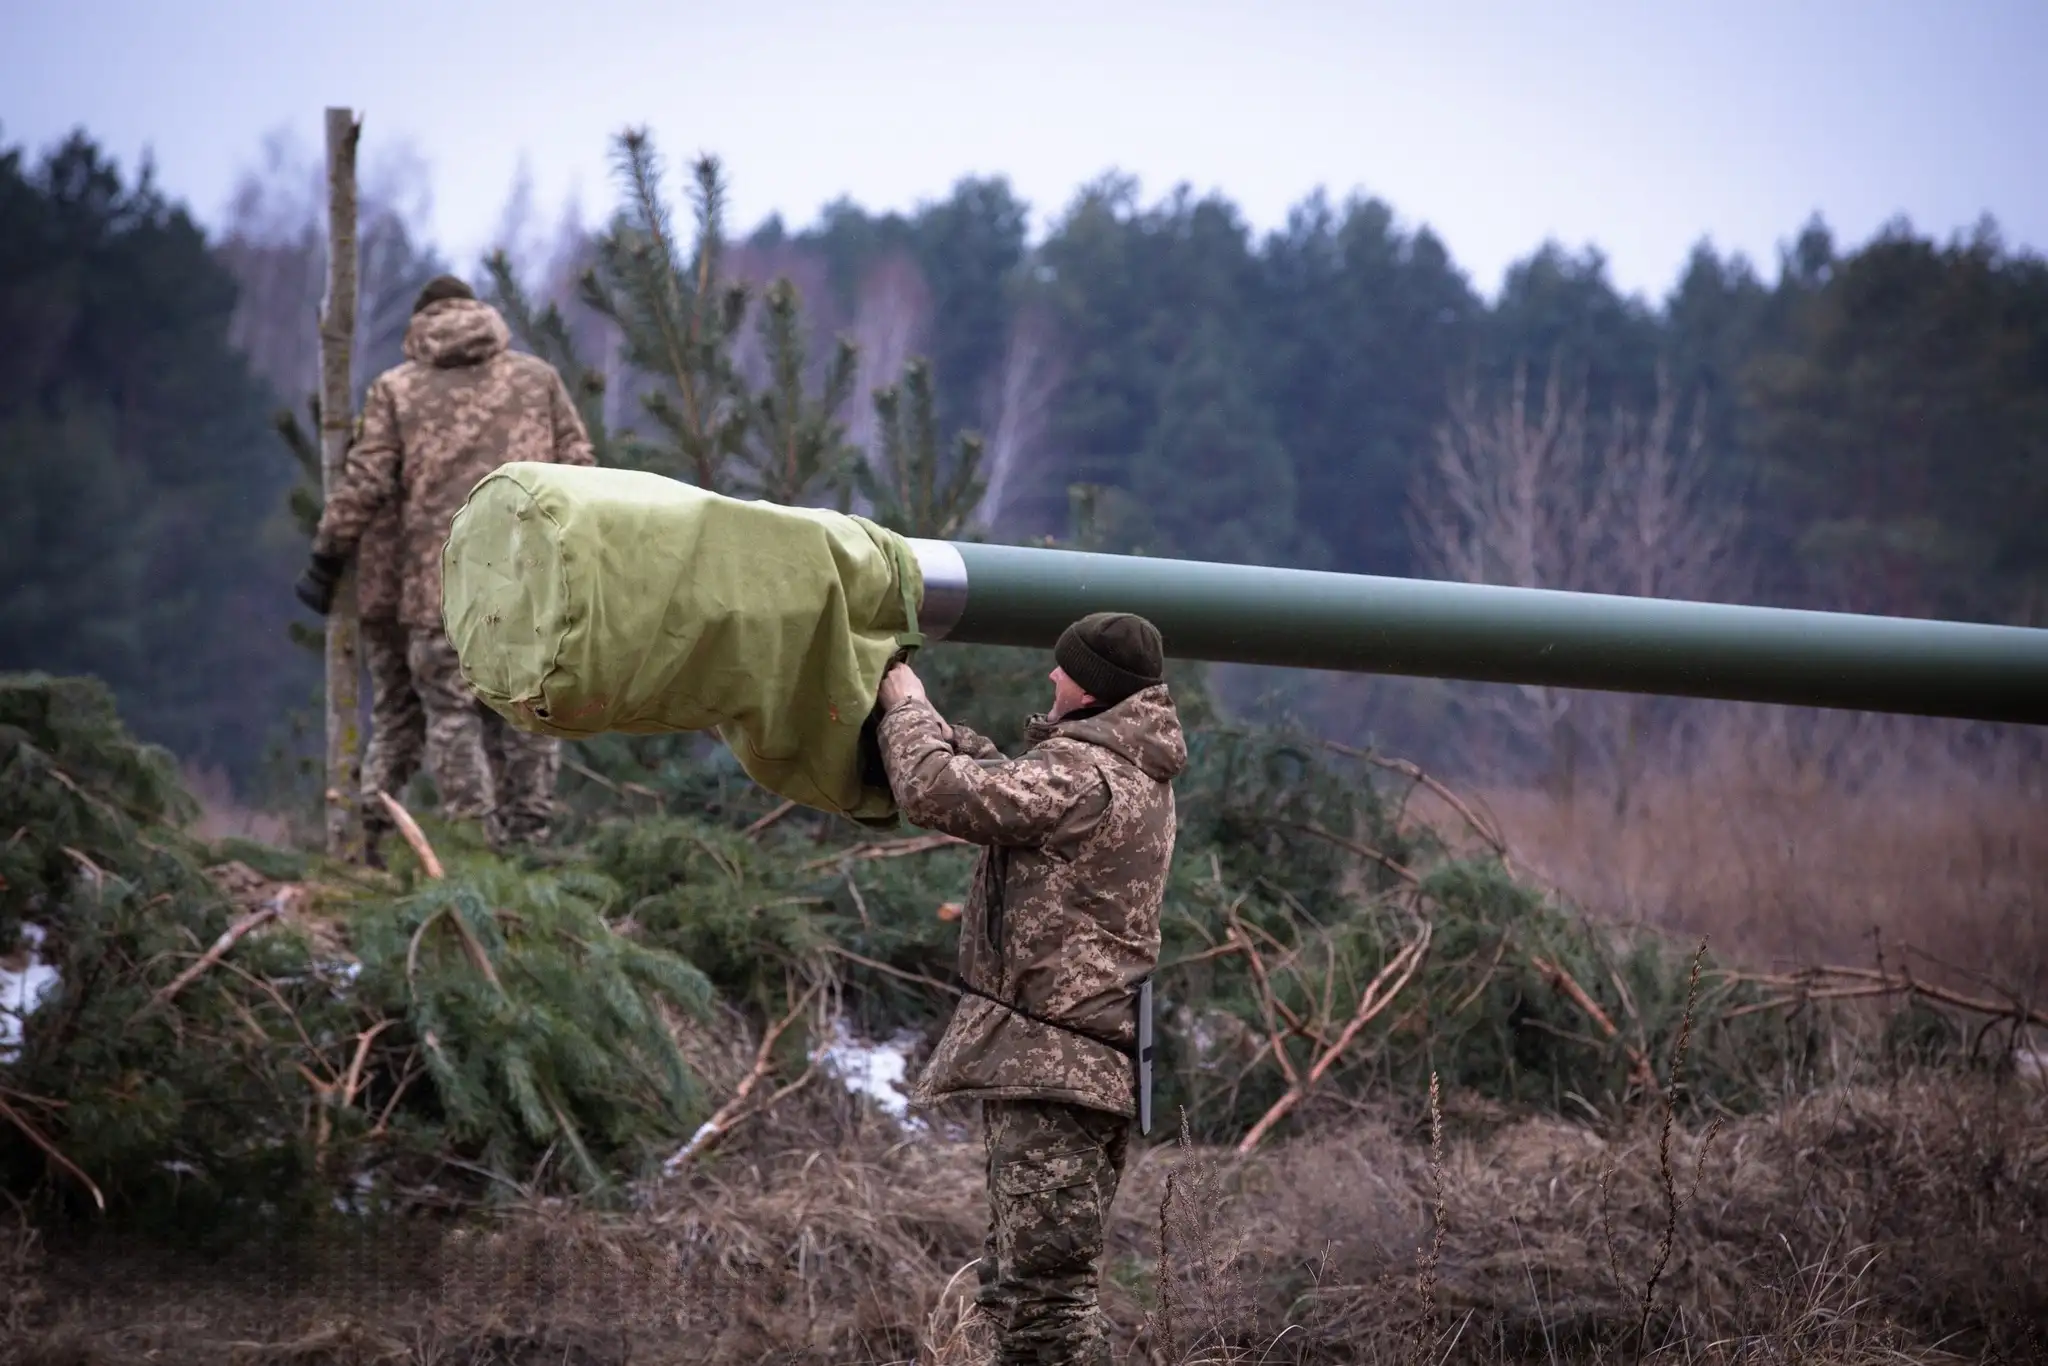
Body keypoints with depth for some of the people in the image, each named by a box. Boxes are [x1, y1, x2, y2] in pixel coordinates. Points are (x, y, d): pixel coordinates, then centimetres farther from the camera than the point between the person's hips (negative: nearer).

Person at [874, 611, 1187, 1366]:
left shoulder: (1081, 774, -16)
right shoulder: (1134, 771, 16)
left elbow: (937, 791, -20)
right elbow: (1001, 786, 25)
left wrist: (906, 705, -2)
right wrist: (927, 719, 16)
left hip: (1049, 1069, -11)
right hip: (1091, 1068, 11)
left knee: (1045, 1291, -13)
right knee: (1020, 1291, 17)